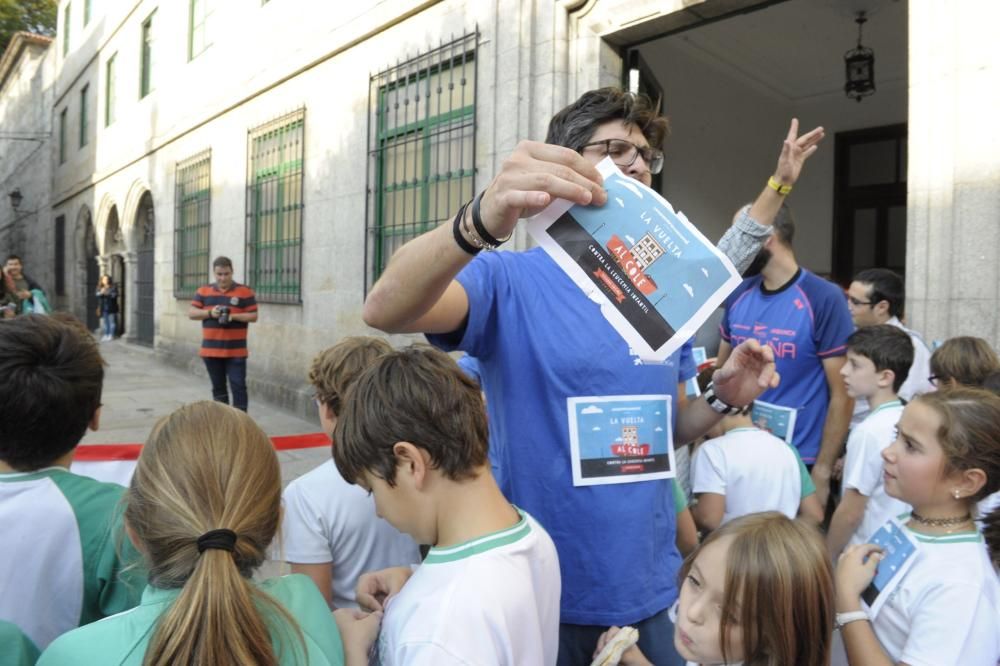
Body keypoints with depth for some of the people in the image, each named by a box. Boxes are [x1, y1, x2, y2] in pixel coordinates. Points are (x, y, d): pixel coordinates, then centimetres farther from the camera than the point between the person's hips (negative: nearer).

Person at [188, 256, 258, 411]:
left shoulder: (245, 292, -1)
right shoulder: (203, 291, 8)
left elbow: (253, 316, -3)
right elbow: (191, 313, 4)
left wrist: (233, 316, -19)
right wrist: (210, 313, -13)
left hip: (236, 351, -3)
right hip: (211, 350, 4)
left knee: (238, 387, -7)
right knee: (218, 388, 12)